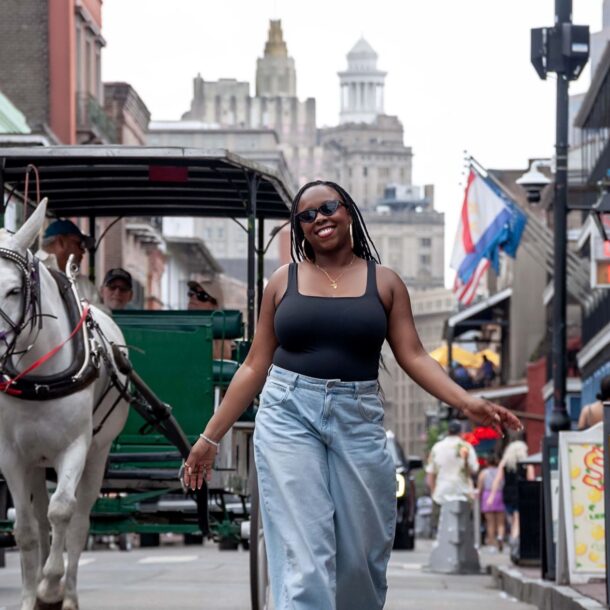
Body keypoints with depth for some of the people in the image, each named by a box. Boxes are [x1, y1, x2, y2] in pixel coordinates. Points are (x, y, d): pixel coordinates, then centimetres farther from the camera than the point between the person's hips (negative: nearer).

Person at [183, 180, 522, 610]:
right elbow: (256, 366, 10)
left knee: (361, 556, 5)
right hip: (288, 415, -1)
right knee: (303, 557, -10)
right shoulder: (284, 281, 8)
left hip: (358, 420, 1)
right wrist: (211, 437, 7)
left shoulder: (385, 282, 8)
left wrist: (467, 403, -14)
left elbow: (413, 356, 2)